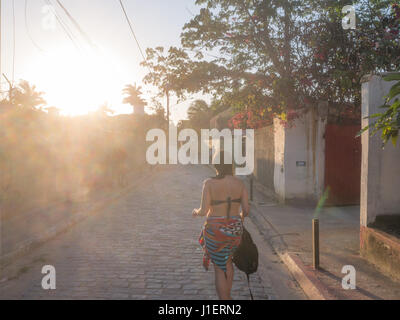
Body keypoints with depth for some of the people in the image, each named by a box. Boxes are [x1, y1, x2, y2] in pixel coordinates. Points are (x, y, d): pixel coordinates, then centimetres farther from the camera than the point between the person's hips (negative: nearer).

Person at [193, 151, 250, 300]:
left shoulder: (209, 183, -14)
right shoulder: (240, 183, -5)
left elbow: (204, 211, -17)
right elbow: (246, 210, -4)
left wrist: (197, 212, 7)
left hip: (215, 230, -4)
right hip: (235, 229, 4)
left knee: (220, 268, 12)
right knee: (227, 260, 30)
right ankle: (228, 296, 42)